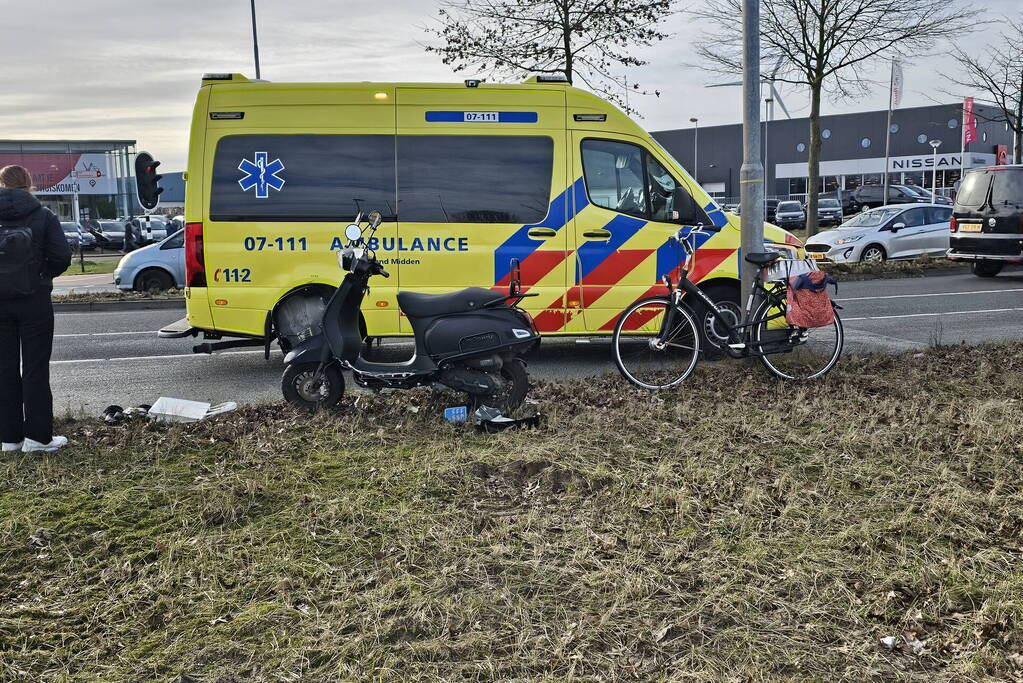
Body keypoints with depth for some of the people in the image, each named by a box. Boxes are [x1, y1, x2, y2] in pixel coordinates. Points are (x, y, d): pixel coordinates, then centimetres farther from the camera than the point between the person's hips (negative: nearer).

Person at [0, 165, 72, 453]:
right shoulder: (43, 216, -5)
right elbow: (61, 257, -10)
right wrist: (42, 275, 7)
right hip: (34, 302, -2)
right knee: (35, 370, 4)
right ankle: (37, 436, 5)